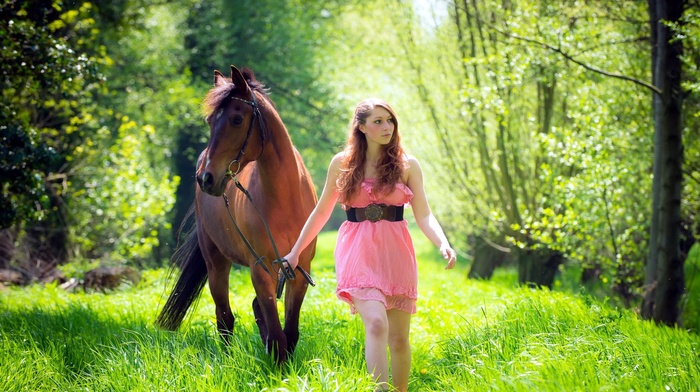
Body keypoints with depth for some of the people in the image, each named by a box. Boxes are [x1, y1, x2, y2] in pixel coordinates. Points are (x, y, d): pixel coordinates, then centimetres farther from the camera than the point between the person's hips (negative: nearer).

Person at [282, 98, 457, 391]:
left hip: (396, 253, 2)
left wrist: (443, 244, -19)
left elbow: (424, 216, -1)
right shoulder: (342, 163, 4)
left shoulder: (407, 165, 4)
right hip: (359, 253, -2)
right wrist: (296, 251, 17)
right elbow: (322, 212, 14)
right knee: (376, 324, -23)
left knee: (399, 338, 5)